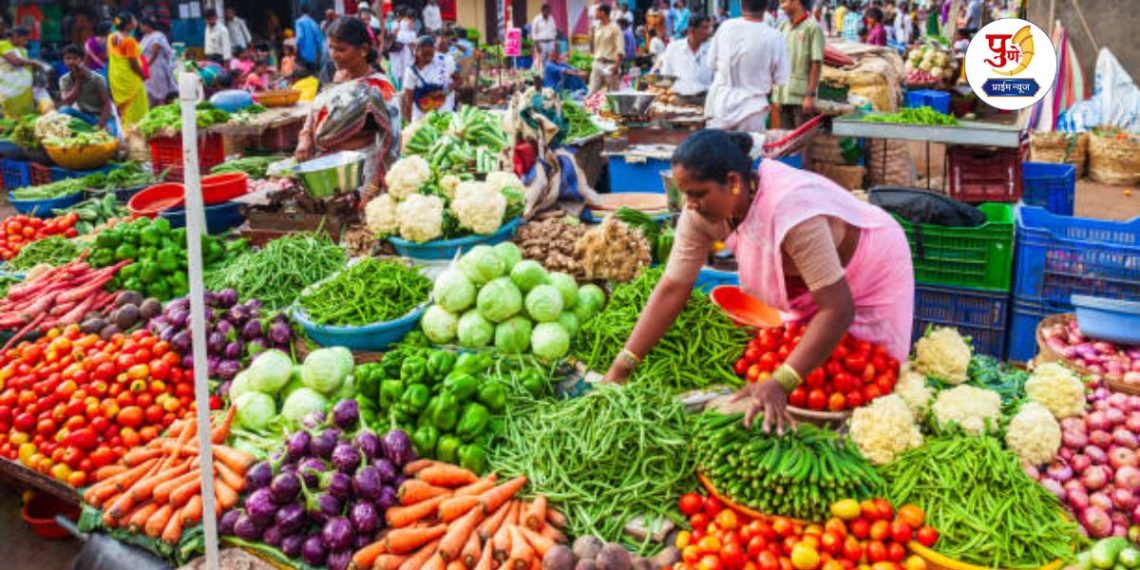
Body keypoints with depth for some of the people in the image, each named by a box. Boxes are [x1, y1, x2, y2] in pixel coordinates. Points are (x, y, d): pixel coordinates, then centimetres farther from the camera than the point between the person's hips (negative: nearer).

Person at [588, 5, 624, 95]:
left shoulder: (614, 28, -7)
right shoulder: (597, 28, 13)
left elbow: (620, 49, -13)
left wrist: (616, 65, -21)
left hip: (610, 64, -6)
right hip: (598, 64, 6)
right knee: (592, 91, 0)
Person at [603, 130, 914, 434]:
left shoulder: (790, 210, -42)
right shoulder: (702, 210, -23)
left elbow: (838, 310, -41)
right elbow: (672, 288, -19)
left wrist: (779, 384, -47)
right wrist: (620, 368, -25)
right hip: (807, 283, 6)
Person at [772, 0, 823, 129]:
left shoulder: (812, 28, -6)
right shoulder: (783, 27, 11)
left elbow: (816, 64, -10)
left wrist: (810, 95, -14)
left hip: (801, 96, -6)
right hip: (783, 94, 6)